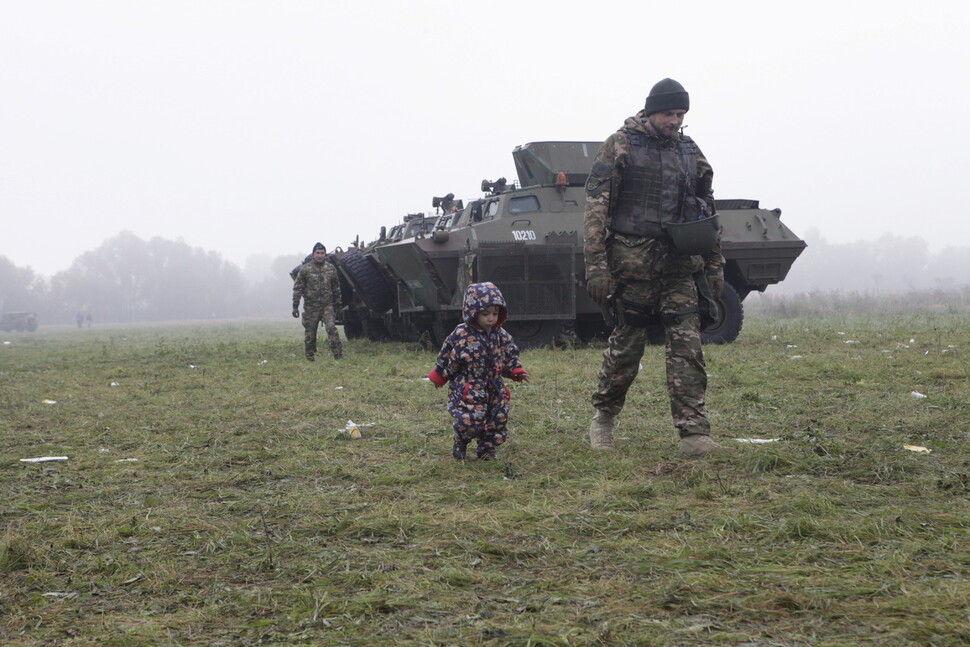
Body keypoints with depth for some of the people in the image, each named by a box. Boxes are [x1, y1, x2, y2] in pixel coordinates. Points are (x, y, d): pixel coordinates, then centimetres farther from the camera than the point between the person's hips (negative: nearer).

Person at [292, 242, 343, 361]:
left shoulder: (331, 268, 6)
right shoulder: (305, 269, -2)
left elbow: (336, 287, 17)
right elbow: (297, 288, -1)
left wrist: (337, 302, 17)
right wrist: (295, 306, -5)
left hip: (327, 305, 1)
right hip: (311, 307, -1)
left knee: (331, 328, -17)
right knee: (309, 334, 4)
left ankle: (338, 355, -15)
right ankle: (310, 358, 17)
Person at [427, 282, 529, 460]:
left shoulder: (501, 336, 2)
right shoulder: (461, 335, -11)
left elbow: (510, 357, 14)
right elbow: (446, 357, 0)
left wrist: (516, 371, -2)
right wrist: (439, 376, 8)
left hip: (495, 389, 5)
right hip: (467, 390, -5)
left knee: (498, 419, 4)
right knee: (470, 421, -15)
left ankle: (487, 450, 25)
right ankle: (461, 442, 17)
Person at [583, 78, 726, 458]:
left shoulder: (690, 152, 14)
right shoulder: (620, 146, -3)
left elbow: (707, 211, 20)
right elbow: (596, 206, -7)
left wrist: (715, 265, 16)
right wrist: (596, 266, -15)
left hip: (678, 264, 4)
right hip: (633, 262, -4)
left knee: (687, 345, -5)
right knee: (626, 344, 4)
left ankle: (694, 433, -7)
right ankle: (603, 418, 24)